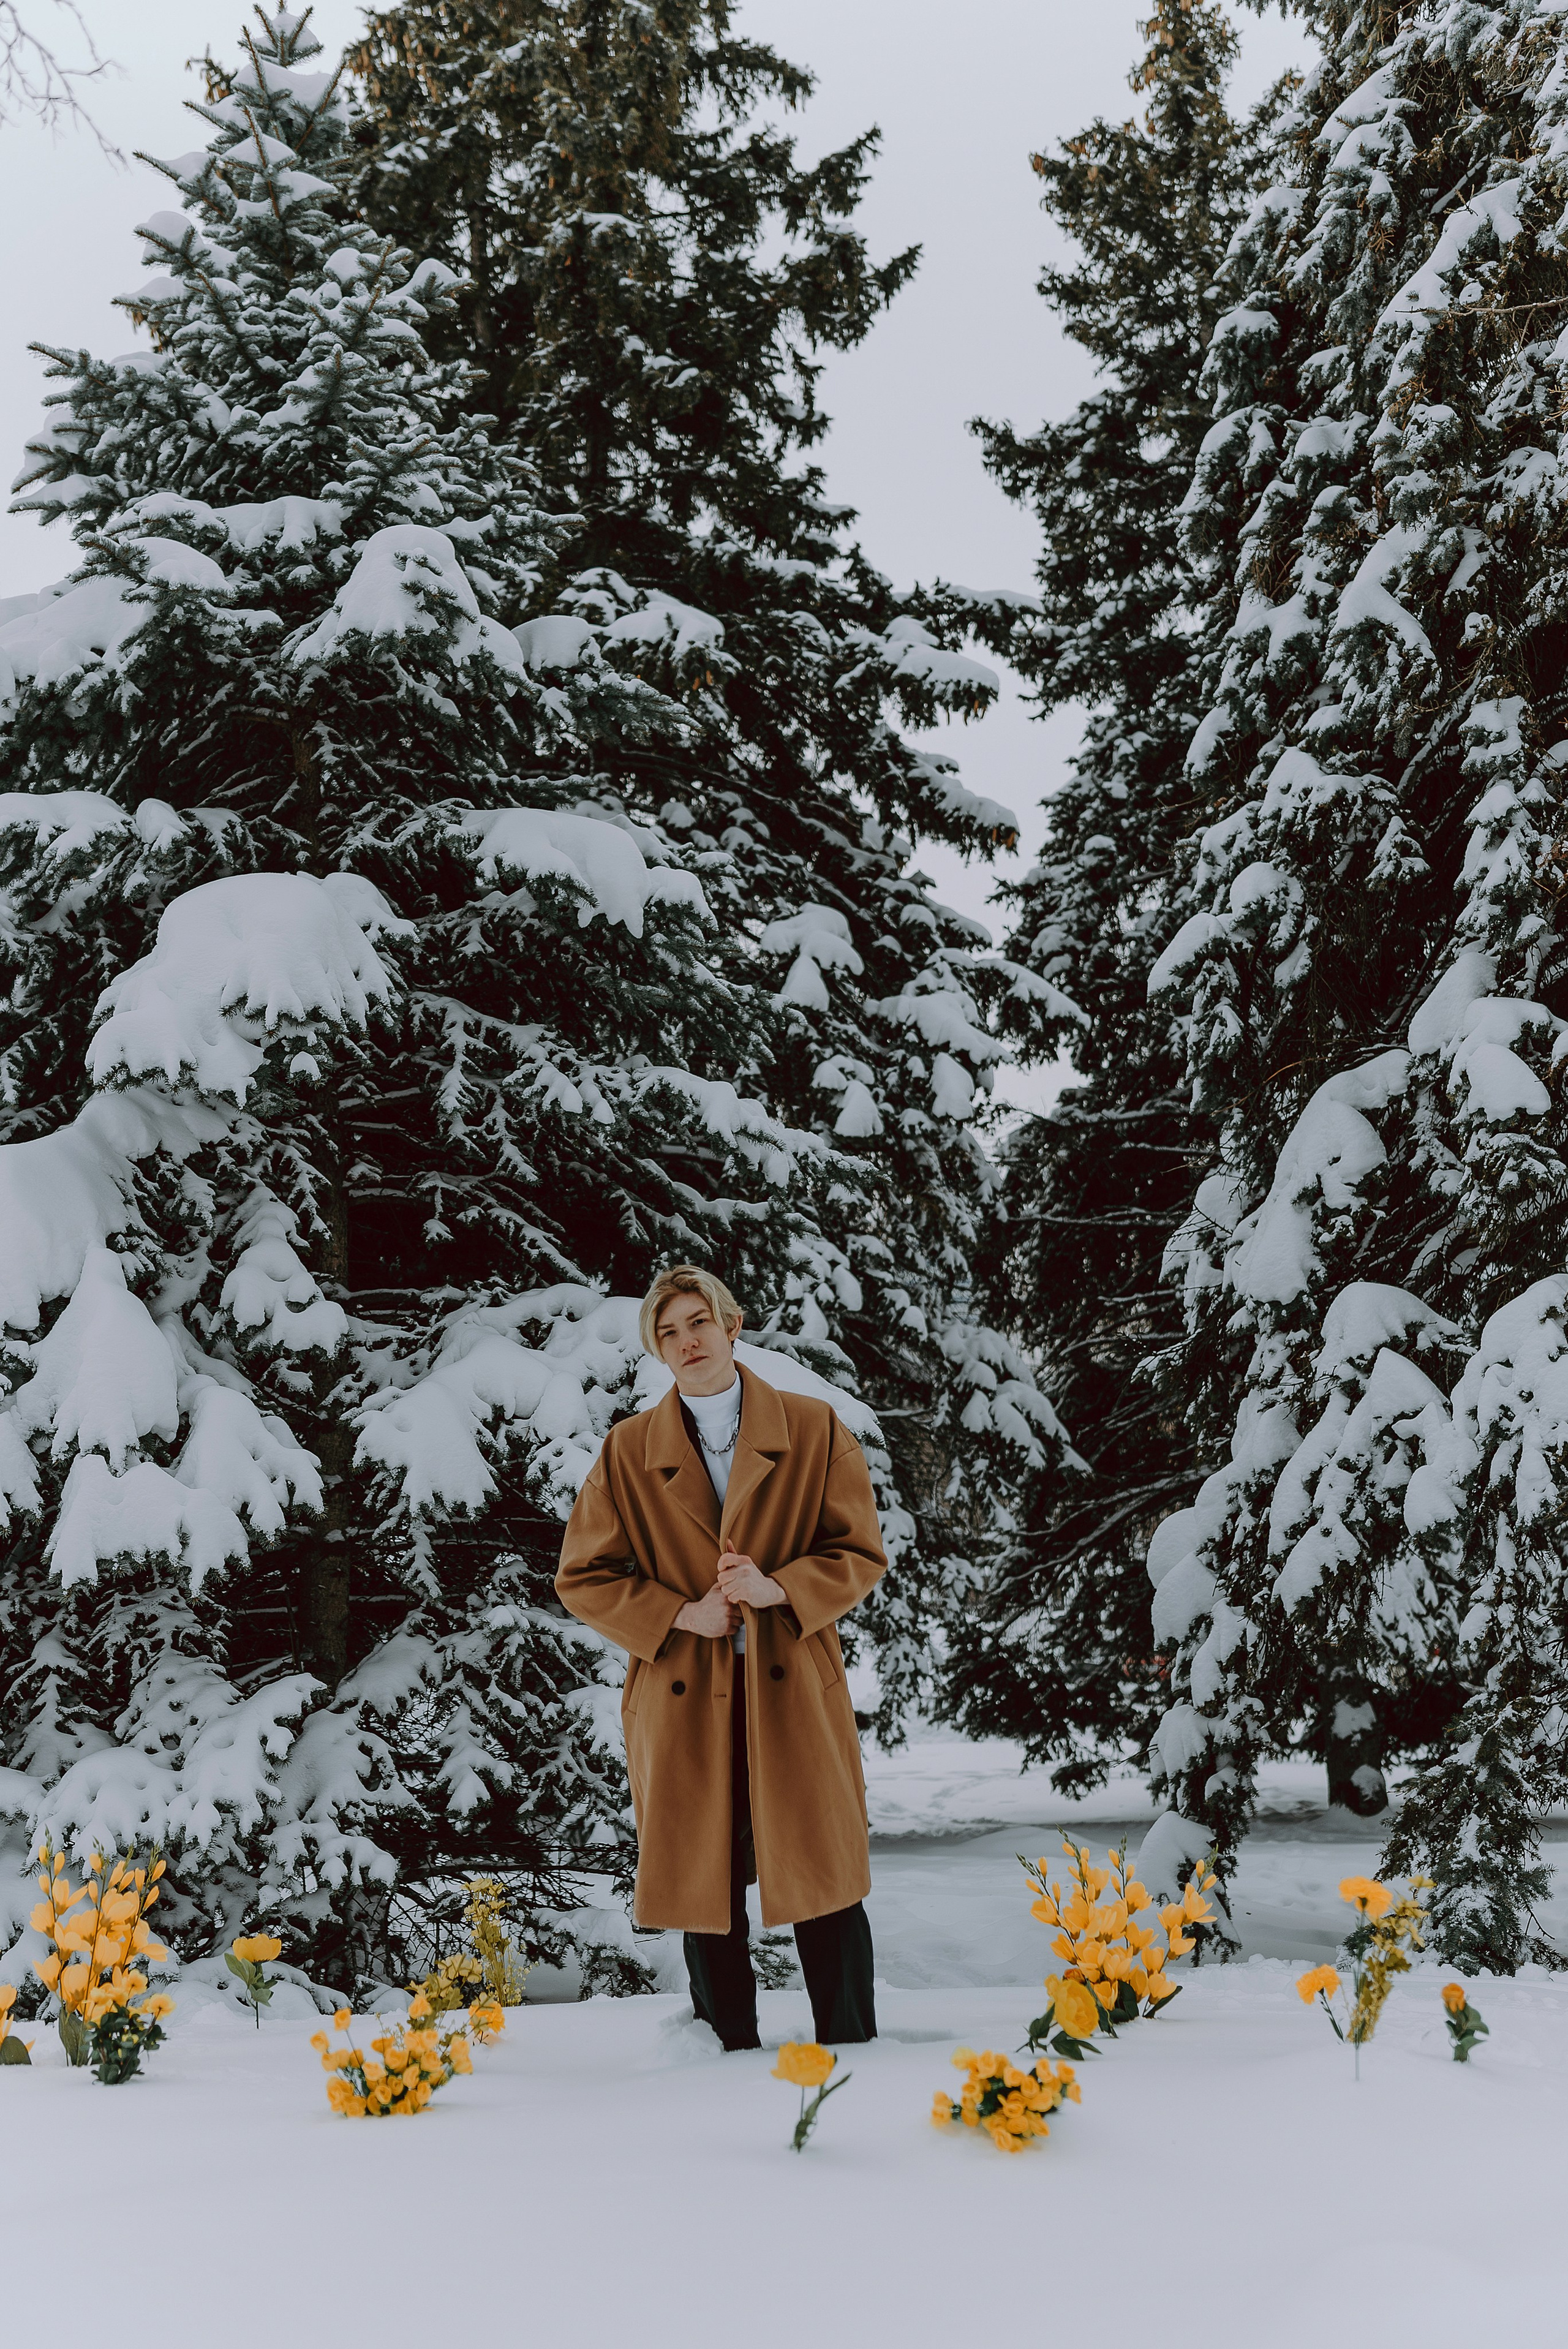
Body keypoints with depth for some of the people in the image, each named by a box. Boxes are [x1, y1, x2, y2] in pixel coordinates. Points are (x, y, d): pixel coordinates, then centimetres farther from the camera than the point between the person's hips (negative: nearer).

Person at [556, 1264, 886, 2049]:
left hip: (795, 1693, 0)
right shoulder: (628, 1451, 5)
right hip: (684, 1704, 1)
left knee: (824, 1883, 3)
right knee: (705, 1892, 7)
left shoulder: (814, 1429, 3)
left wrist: (778, 1590, -14)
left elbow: (861, 1553, 4)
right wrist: (680, 1616, -9)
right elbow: (582, 1578, 6)